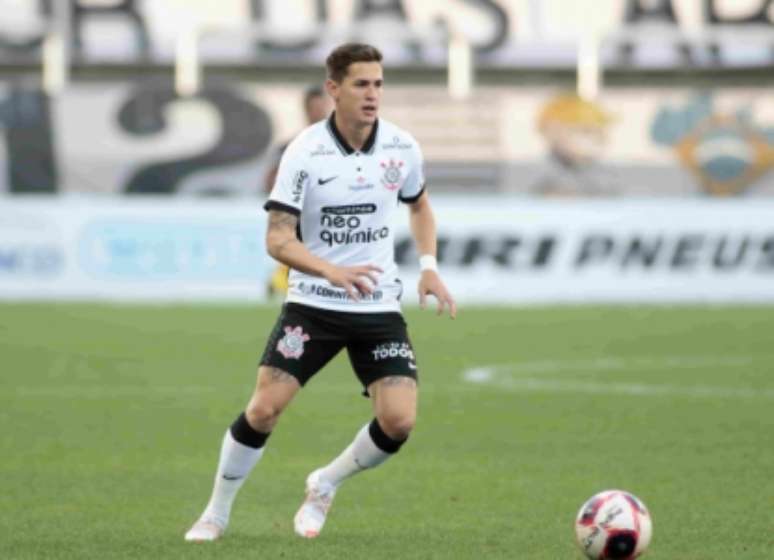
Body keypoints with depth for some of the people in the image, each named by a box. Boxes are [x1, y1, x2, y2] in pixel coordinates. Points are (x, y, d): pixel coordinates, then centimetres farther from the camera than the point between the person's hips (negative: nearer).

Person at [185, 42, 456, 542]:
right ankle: (216, 513, 9)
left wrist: (429, 266, 6)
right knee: (265, 408, -12)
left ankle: (326, 486, 16)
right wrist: (333, 272, -31)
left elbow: (420, 205, 21)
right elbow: (278, 240, -15)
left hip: (380, 308, 3)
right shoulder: (305, 153, -12)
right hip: (312, 305, -3)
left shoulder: (402, 148, -1)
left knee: (398, 421, -12)